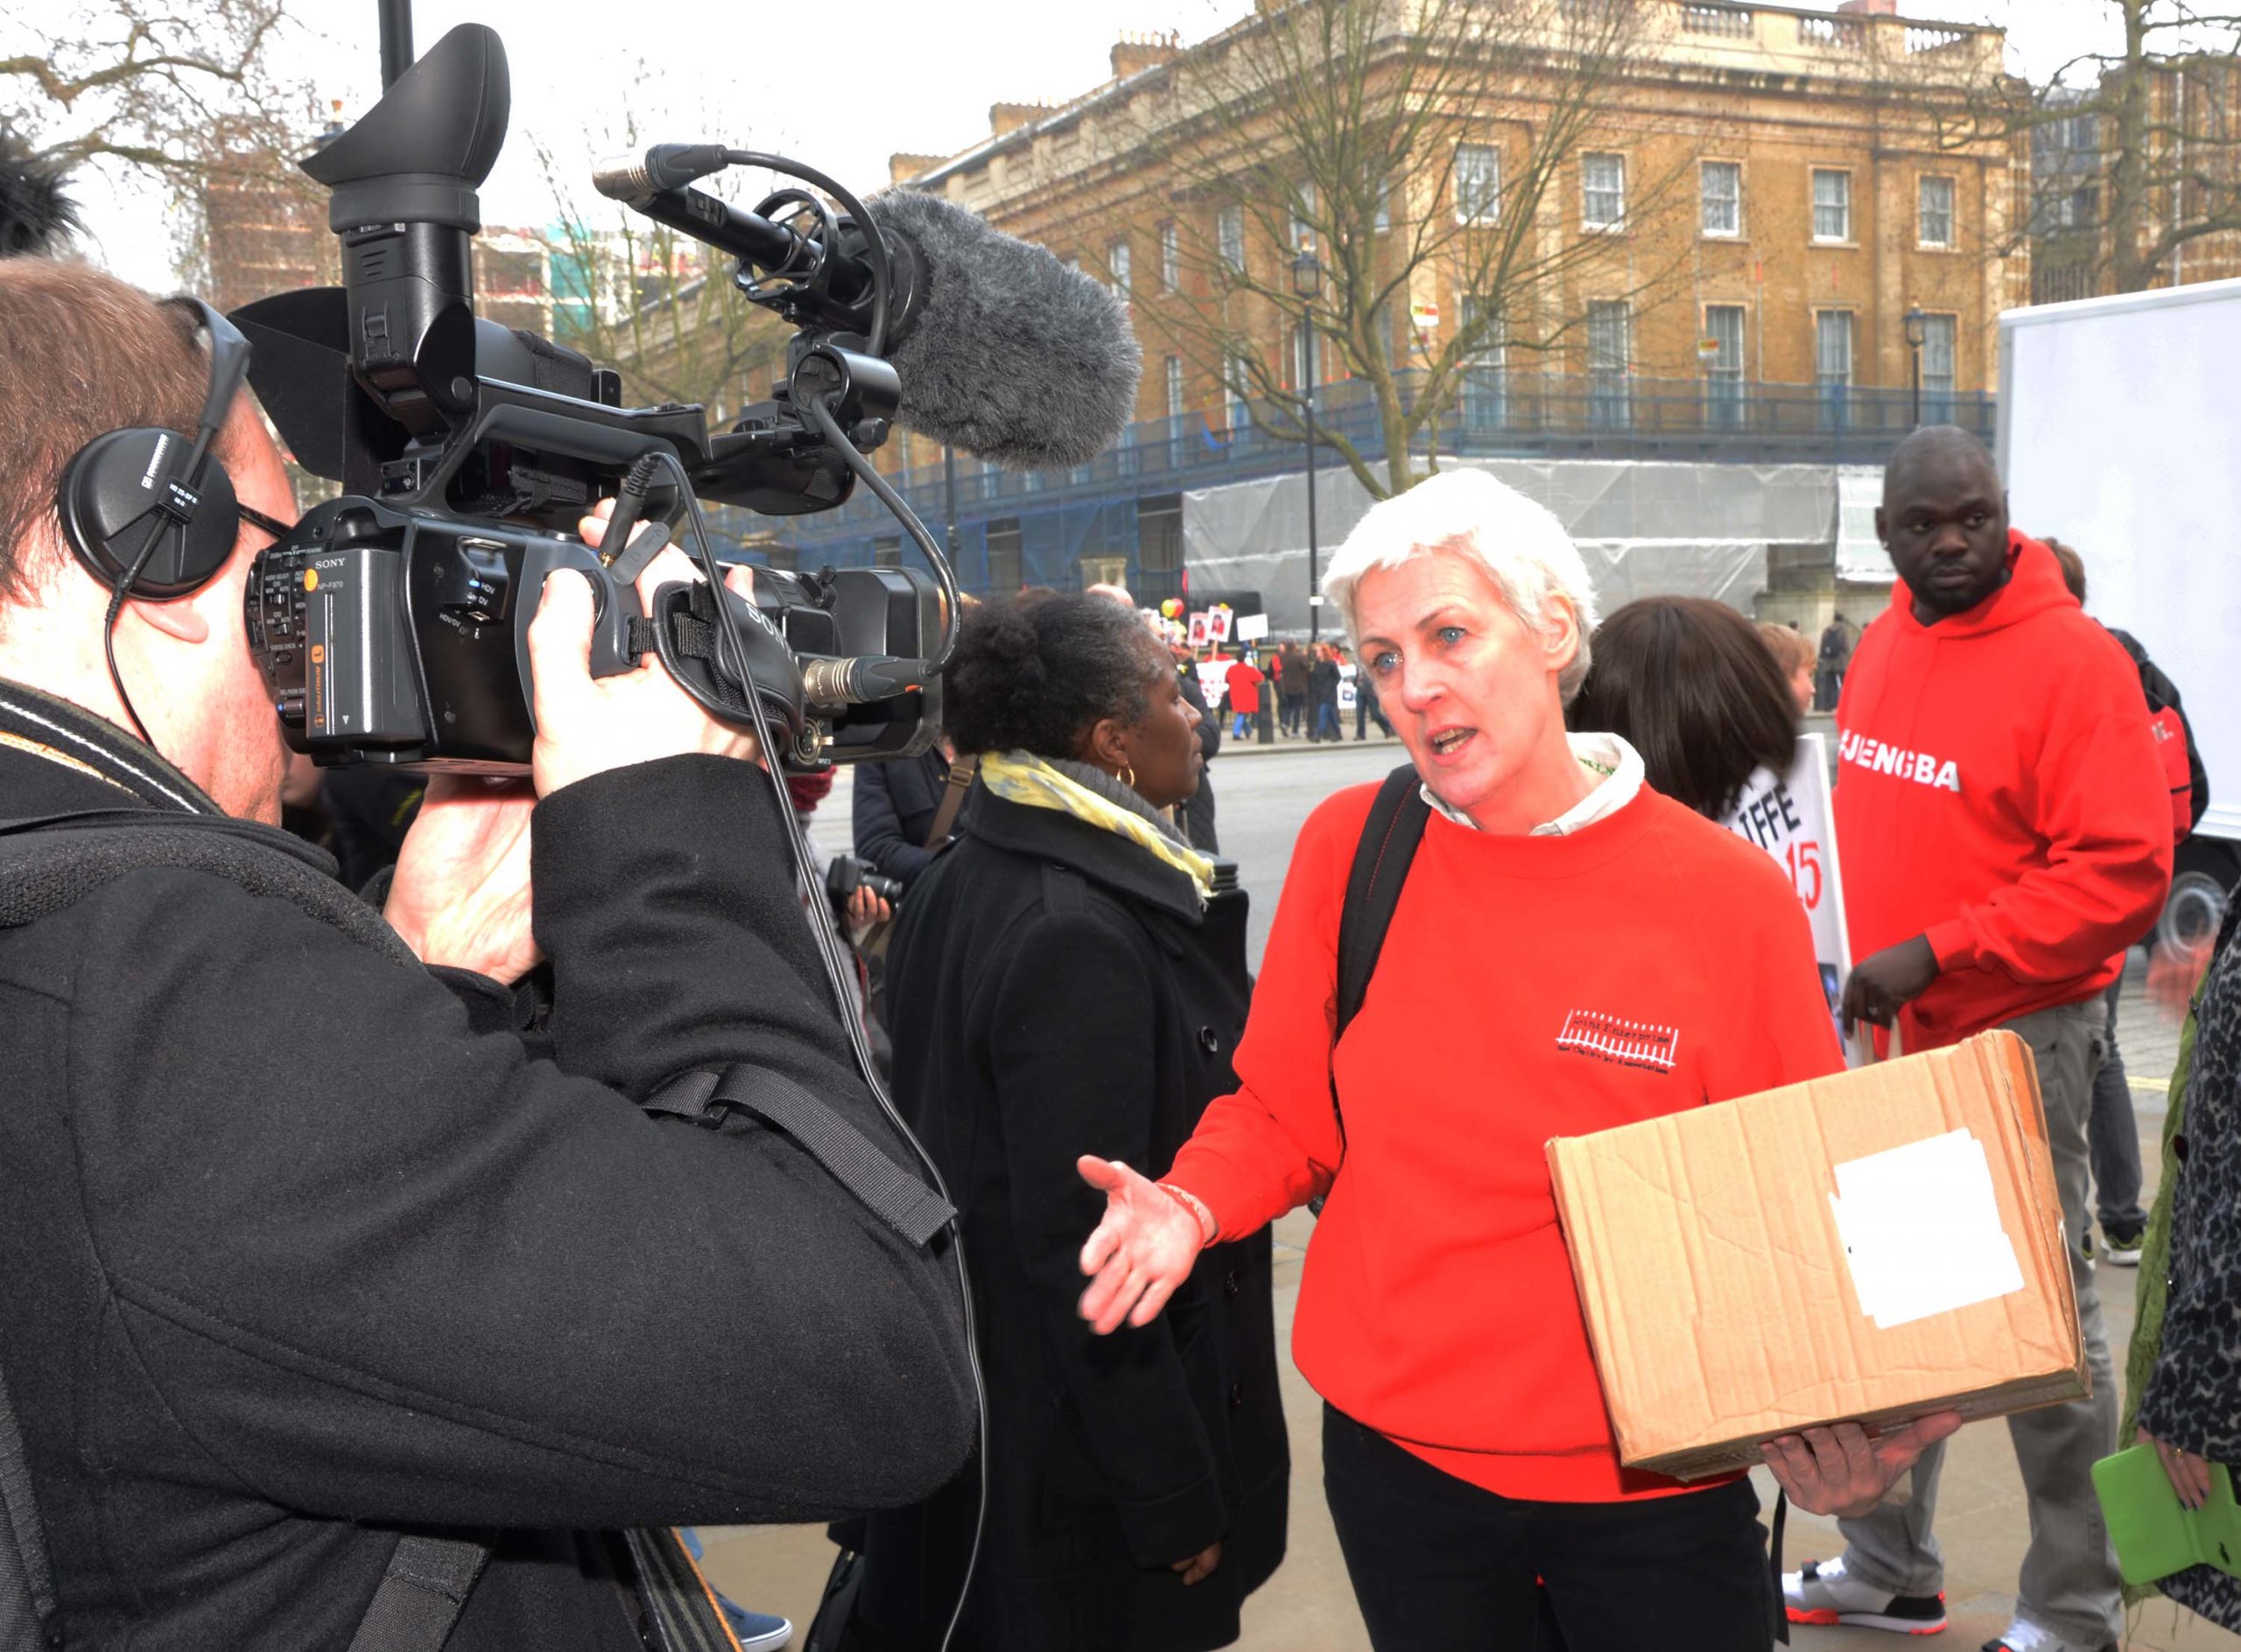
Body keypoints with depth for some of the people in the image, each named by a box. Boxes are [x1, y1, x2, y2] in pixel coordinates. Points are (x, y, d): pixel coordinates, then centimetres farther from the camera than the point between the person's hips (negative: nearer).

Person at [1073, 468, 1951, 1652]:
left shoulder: (1732, 897, -11)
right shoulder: (1348, 848, -6)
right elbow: (1283, 1113, 5)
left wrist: (1841, 1429, -20)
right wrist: (1194, 1203, -15)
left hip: (1655, 1485, -2)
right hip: (1397, 1456, 2)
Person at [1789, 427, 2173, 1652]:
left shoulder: (2071, 660, -15)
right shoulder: (1883, 644, 7)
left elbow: (2123, 868, -21)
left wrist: (1938, 954, -23)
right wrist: (1864, 965, 7)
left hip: (2014, 1035, -7)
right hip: (1887, 1027, 7)